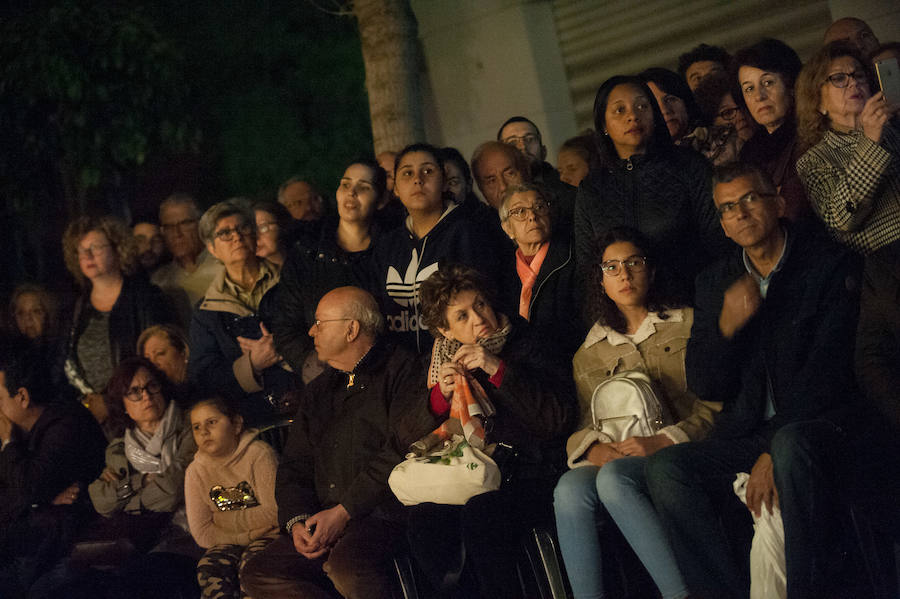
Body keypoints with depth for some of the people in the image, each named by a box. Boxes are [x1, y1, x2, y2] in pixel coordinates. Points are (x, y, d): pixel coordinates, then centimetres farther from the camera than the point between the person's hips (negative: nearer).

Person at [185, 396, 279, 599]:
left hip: (270, 537, -3)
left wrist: (225, 520, -6)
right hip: (229, 545, 3)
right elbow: (202, 535, -2)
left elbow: (274, 513, -12)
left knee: (251, 561, -33)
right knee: (209, 566, -27)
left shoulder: (258, 454, -6)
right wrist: (251, 534, -11)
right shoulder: (196, 472, 4)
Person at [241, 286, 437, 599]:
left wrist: (343, 512, -14)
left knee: (345, 564, -37)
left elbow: (404, 450, -12)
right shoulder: (319, 391, 24)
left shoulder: (401, 371, 0)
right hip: (323, 524, 8)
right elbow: (293, 466, 21)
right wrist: (297, 521, 0)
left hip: (387, 515, -8)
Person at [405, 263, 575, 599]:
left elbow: (558, 418, -14)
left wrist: (499, 370, -20)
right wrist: (440, 395, -5)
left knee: (481, 511, -34)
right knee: (423, 519, -25)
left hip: (527, 479, -4)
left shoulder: (525, 349, 0)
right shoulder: (445, 361, 12)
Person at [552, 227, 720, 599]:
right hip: (615, 460, 3)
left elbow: (717, 405, 3)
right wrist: (594, 447, -8)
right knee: (569, 489, -31)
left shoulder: (688, 324, 12)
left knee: (614, 477, -36)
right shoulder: (589, 354, 23)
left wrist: (663, 441, -12)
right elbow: (583, 424, 17)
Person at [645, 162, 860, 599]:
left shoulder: (829, 265, -2)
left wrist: (775, 454, -19)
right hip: (746, 433, 5)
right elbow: (703, 386, 9)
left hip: (817, 427, -5)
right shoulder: (714, 283, 13)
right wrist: (725, 327, -12)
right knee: (665, 467, -21)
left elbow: (828, 370, -11)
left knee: (790, 444, -39)